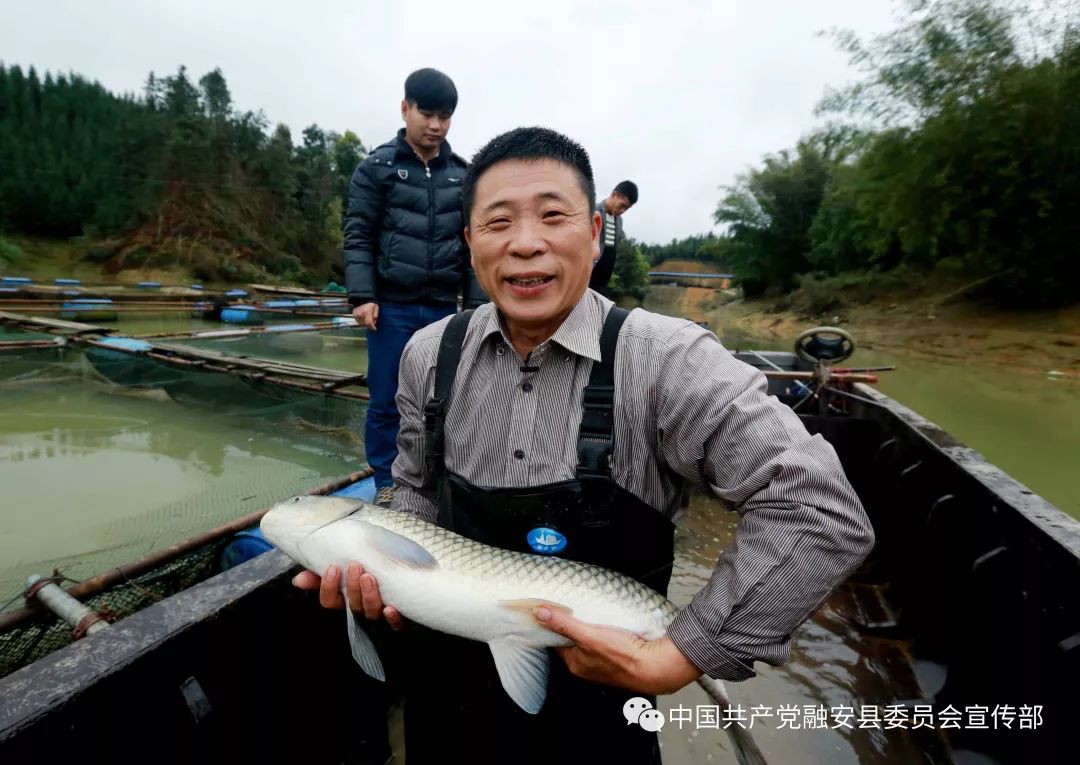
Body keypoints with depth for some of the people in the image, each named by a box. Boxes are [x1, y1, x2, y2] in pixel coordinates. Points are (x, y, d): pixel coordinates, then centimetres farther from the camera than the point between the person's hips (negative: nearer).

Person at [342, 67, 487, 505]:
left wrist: (477, 304, 5)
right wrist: (361, 296, -10)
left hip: (442, 310, 3)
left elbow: (475, 245, 9)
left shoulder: (462, 176, 10)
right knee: (386, 401, 4)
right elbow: (357, 236, -2)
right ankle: (387, 483, 20)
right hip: (392, 307, -2)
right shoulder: (377, 167, 1)